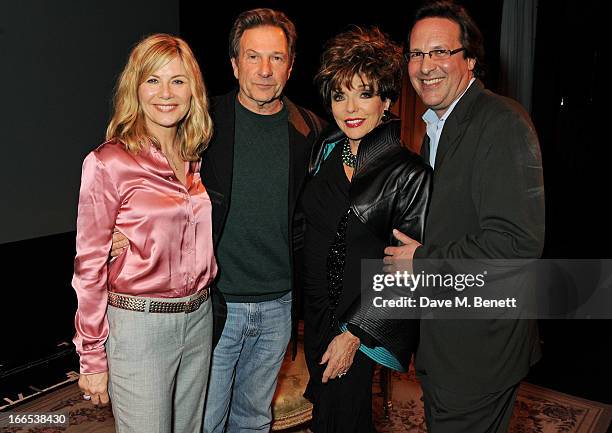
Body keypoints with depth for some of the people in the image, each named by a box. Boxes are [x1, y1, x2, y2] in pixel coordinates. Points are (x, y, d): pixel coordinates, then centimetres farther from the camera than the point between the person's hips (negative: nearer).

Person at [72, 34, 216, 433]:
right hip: (139, 324, -6)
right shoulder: (109, 163, -12)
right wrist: (93, 358, -7)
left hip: (199, 320, 6)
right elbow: (89, 265, -9)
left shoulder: (197, 160, 6)